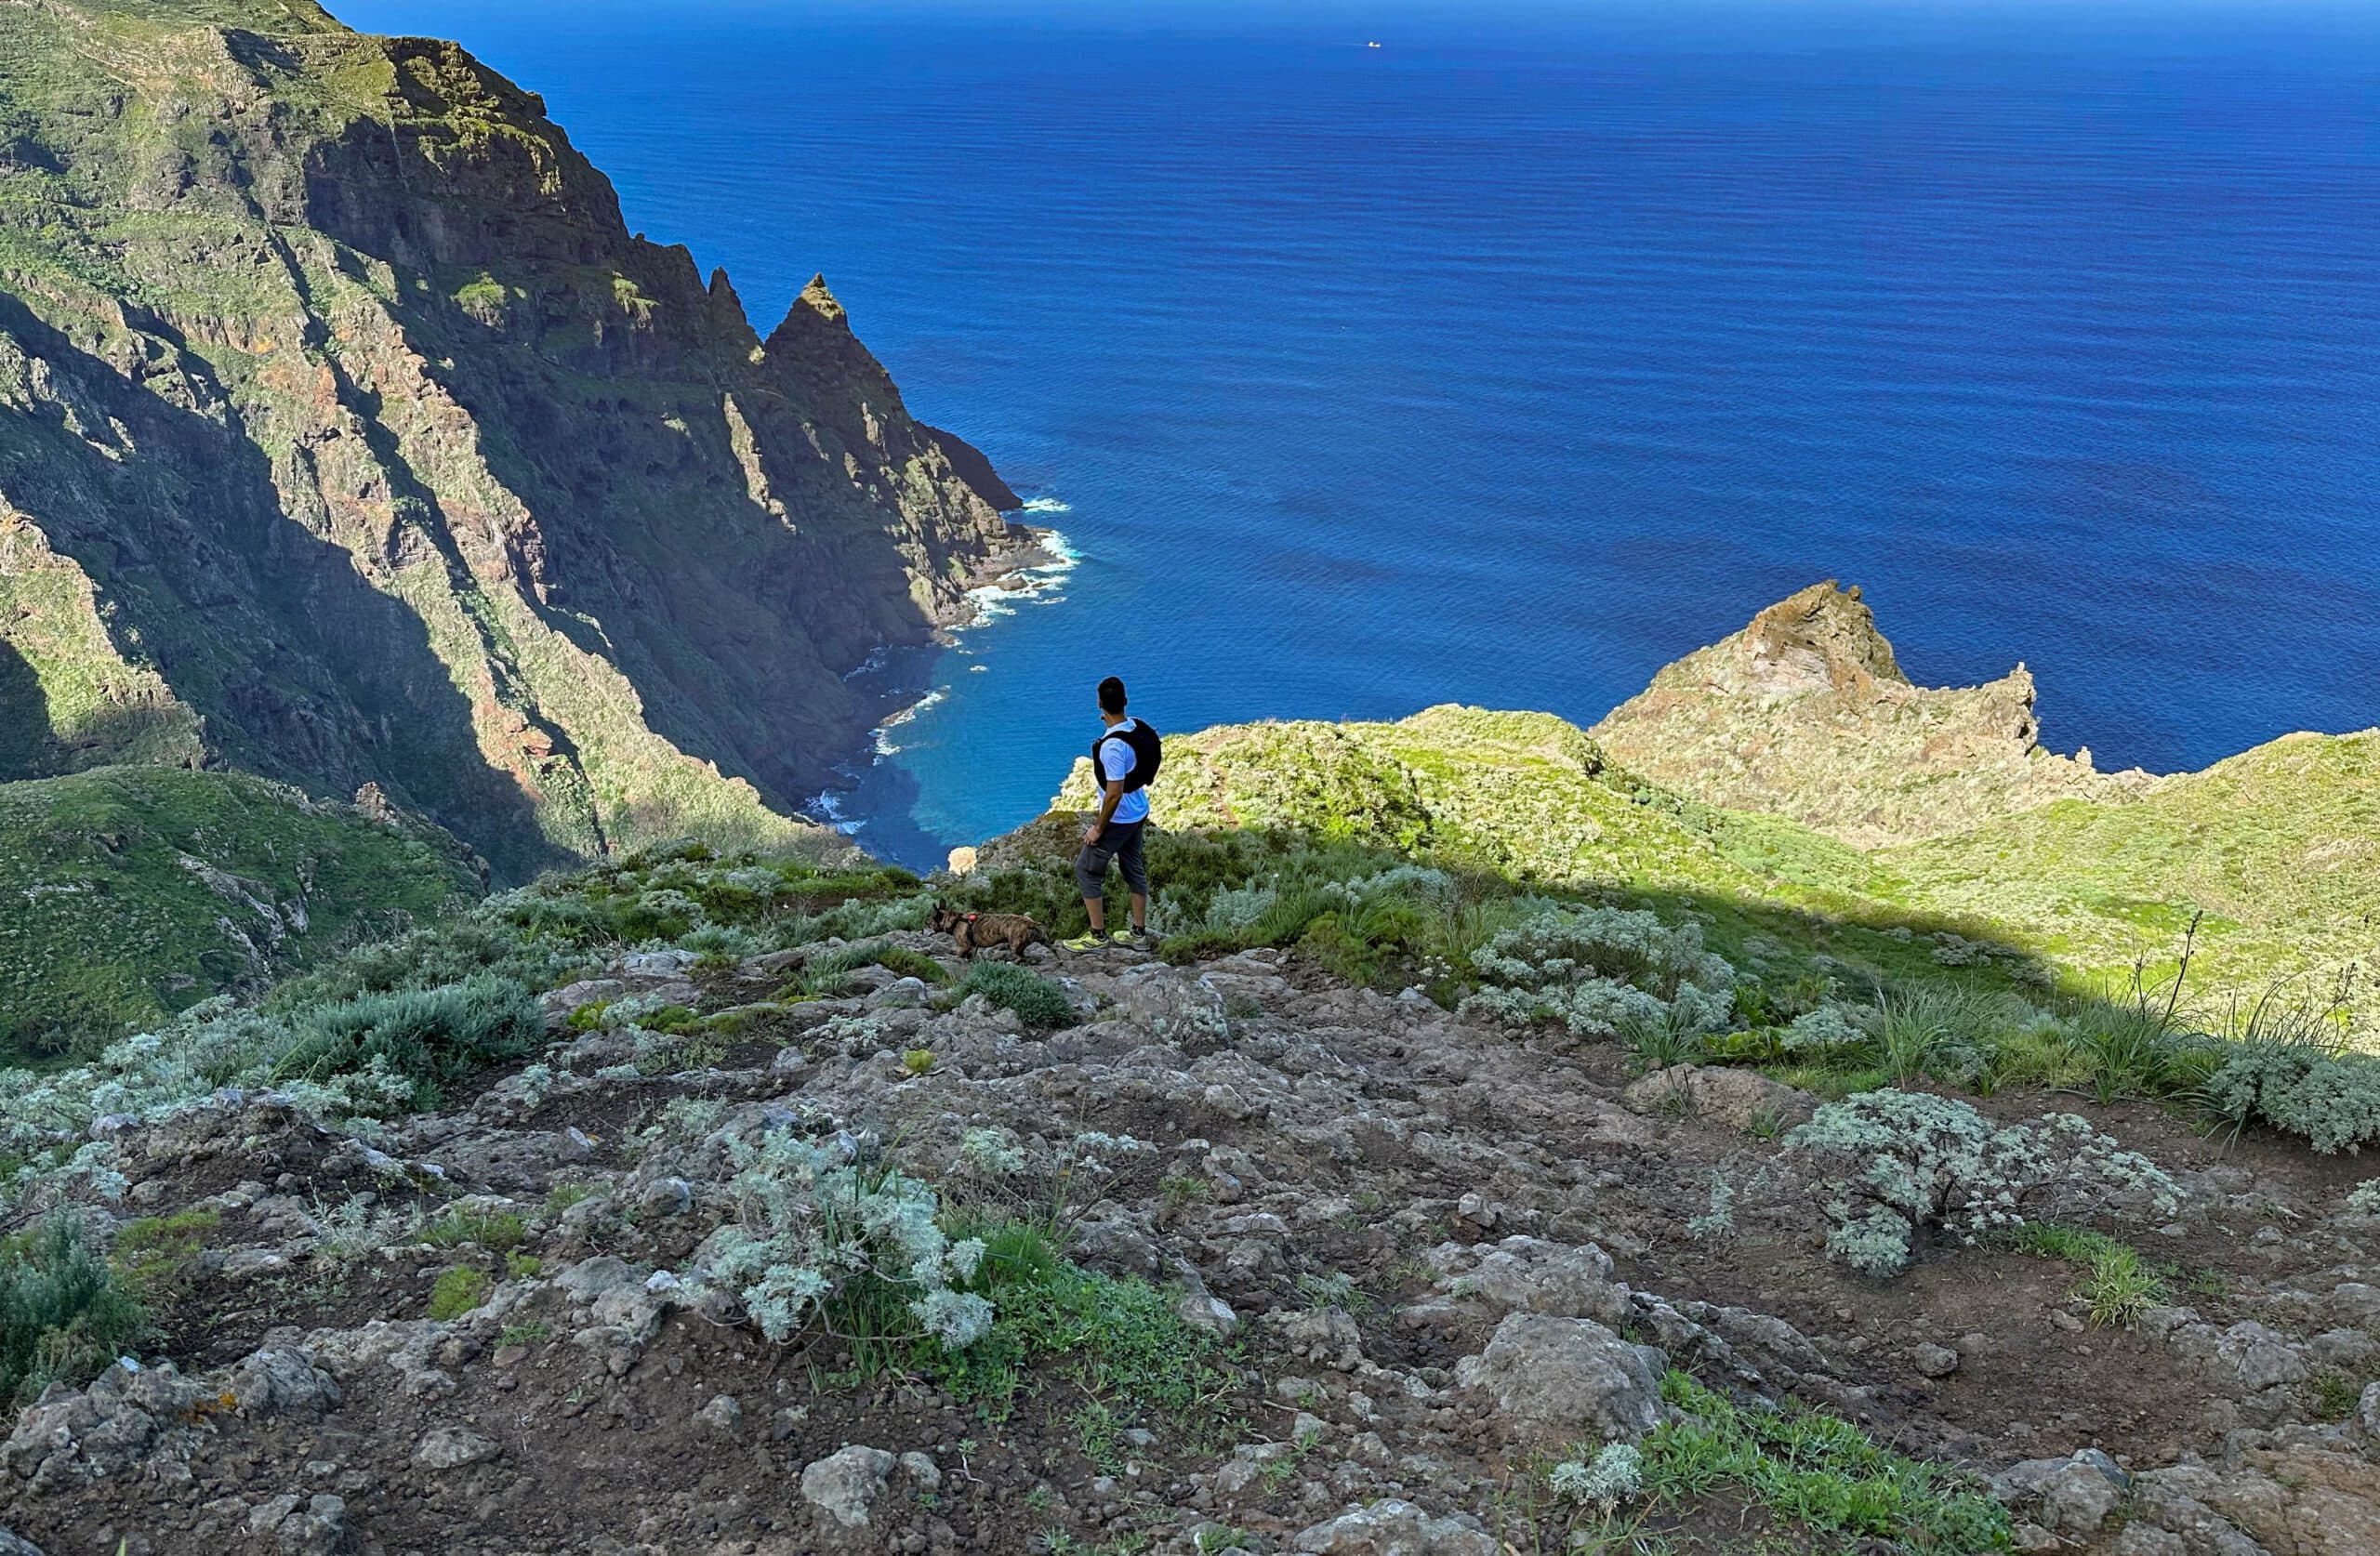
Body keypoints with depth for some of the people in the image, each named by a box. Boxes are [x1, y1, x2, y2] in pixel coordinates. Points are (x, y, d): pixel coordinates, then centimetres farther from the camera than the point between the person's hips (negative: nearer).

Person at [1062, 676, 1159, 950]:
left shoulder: (1112, 746, -31)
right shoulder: (1138, 726, -4)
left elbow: (1114, 794, -28)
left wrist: (1098, 828, -17)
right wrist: (1112, 725, 14)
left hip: (1118, 819, -9)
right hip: (1138, 812, 9)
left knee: (1086, 870, 6)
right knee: (1134, 869, 20)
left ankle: (1098, 935, 12)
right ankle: (1139, 932, 30)